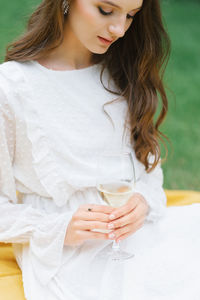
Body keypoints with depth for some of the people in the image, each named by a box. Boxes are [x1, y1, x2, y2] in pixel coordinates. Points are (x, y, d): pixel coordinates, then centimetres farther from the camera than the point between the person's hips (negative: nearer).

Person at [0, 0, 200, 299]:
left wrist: (143, 201, -8)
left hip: (140, 230, 6)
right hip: (68, 255, -6)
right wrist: (59, 229, -18)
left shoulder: (124, 74, 10)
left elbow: (149, 164, 14)